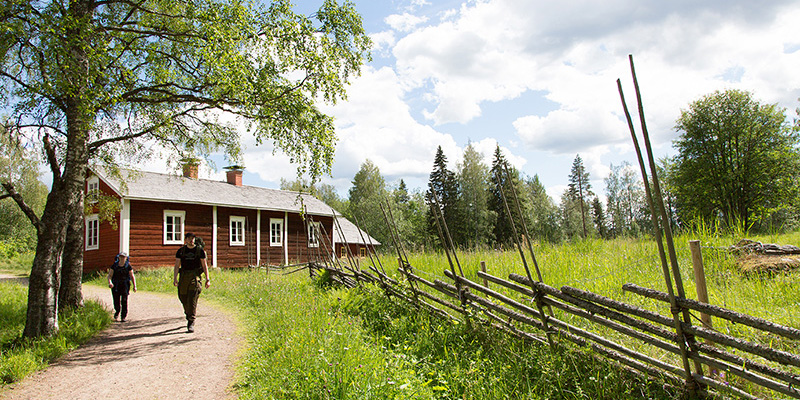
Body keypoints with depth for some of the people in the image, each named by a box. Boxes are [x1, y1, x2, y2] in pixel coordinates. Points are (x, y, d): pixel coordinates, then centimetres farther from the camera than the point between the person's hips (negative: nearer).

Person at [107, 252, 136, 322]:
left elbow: (132, 276, 1)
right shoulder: (114, 265, -1)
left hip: (125, 285, -1)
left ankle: (123, 317, -3)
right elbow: (110, 275, -3)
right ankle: (117, 311, 38)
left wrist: (134, 286, -4)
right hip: (115, 285, 1)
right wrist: (110, 282, -23)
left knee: (124, 301, -10)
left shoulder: (128, 266, -3)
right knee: (116, 301, 5)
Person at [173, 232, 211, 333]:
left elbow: (204, 265, 6)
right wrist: (175, 278, -8)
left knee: (192, 300, -11)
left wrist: (207, 279, 2)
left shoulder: (200, 250, 4)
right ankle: (188, 317, 35)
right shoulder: (181, 251, 8)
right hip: (183, 276, 3)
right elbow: (177, 265, 4)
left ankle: (191, 323, -7)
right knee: (184, 299, 9)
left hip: (195, 276, -3)